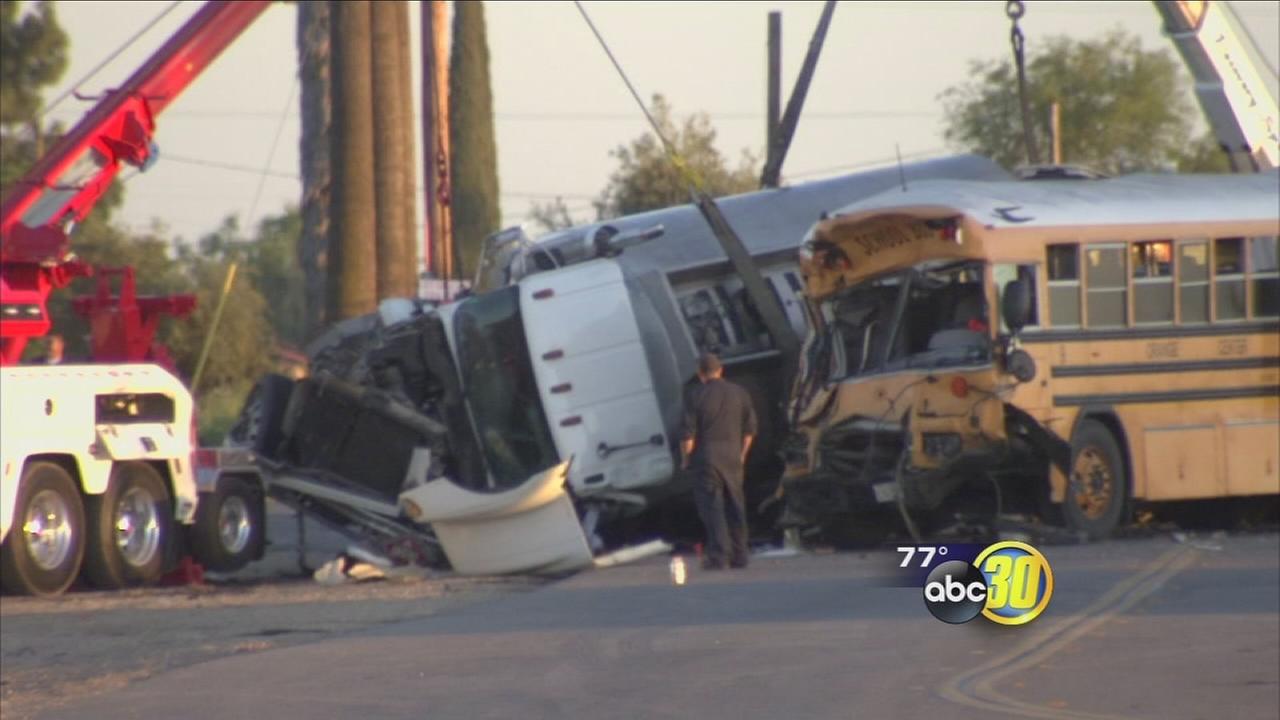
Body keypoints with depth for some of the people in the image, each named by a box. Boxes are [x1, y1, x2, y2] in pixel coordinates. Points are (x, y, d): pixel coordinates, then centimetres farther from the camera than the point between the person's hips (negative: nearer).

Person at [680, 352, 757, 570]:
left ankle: (718, 556, -11)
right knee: (735, 505, 11)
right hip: (733, 457, 4)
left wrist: (685, 458, 3)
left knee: (711, 505, -3)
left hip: (706, 456, -4)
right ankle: (739, 555, 14)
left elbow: (688, 434, -10)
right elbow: (750, 429, 12)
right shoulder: (740, 394, 6)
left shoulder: (696, 396, -8)